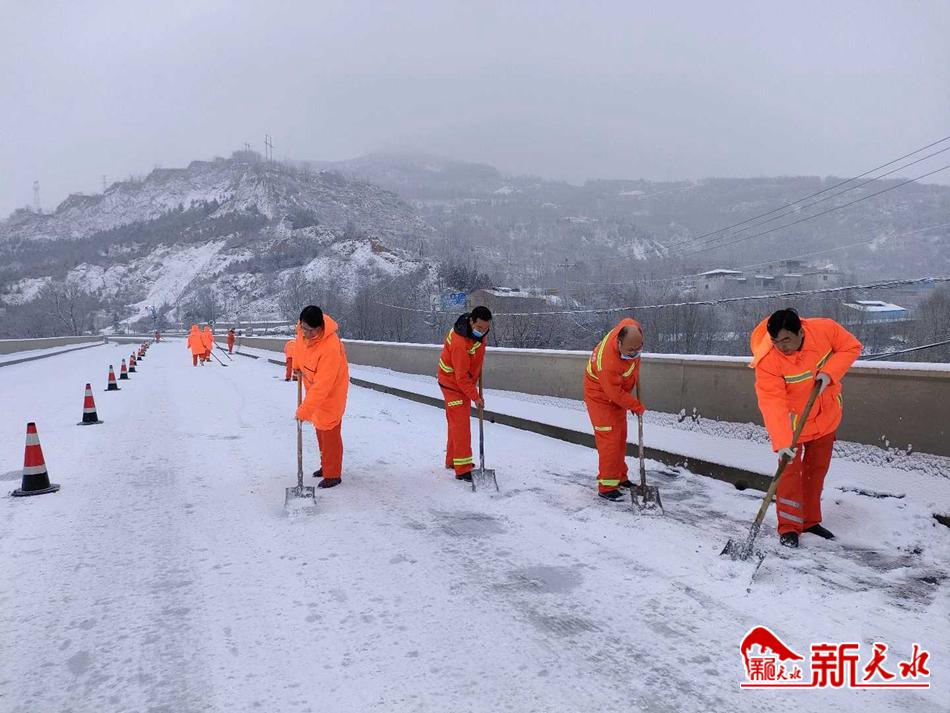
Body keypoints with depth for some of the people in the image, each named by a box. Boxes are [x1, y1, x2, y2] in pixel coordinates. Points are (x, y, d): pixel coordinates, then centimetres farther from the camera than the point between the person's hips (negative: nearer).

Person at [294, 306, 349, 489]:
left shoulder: (330, 347, -37)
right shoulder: (303, 332, -15)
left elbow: (322, 385, -36)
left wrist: (305, 410, -35)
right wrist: (297, 366, 17)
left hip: (331, 393, -8)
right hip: (314, 389, 8)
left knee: (329, 433, -1)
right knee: (320, 431, 19)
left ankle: (333, 475, 13)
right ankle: (326, 466, 36)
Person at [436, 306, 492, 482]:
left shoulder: (478, 330, -8)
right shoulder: (460, 343, -35)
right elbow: (461, 376, -29)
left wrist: (478, 373, 14)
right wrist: (475, 396, -22)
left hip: (463, 382, 9)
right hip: (453, 383, -9)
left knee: (456, 423, 18)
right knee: (460, 425, -10)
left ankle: (452, 460, 31)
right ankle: (462, 469, -8)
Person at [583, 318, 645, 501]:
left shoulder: (633, 328, -22)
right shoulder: (607, 362, -41)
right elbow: (614, 393, -29)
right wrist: (636, 406, -15)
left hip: (618, 393, 8)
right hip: (601, 396, -8)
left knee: (621, 437, 16)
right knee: (609, 439, -11)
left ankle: (620, 477, 30)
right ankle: (607, 486, -3)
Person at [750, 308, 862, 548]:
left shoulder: (825, 329, -23)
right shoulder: (767, 361, -31)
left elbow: (851, 347, -7)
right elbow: (772, 402, -34)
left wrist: (829, 373, -24)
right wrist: (782, 442, -42)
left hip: (826, 416, 4)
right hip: (791, 421, -4)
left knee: (817, 469, 14)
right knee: (790, 470, -5)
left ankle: (810, 521, 29)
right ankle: (789, 526, 10)